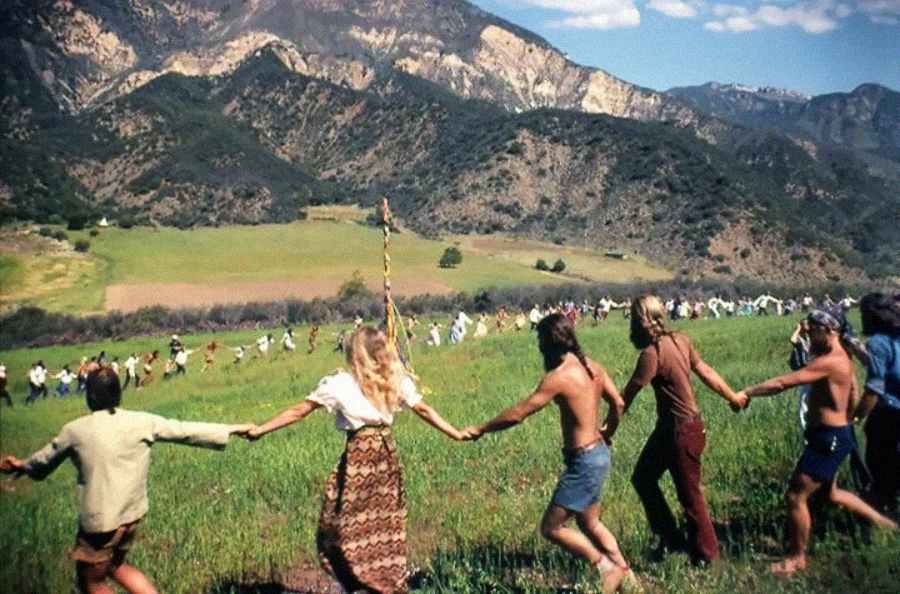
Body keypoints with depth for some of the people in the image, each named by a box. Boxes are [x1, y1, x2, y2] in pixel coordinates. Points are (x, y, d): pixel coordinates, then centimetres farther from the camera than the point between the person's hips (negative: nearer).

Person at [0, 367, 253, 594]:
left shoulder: (75, 430, -9)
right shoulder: (143, 422, -5)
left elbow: (46, 458, 10)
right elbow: (186, 431, 1)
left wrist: (22, 465, 32)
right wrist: (233, 429, 11)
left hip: (99, 521, -4)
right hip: (132, 514, 5)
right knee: (114, 566, 28)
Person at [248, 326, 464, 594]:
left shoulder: (339, 384, -4)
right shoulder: (398, 381, 6)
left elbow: (298, 412, -3)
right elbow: (425, 410, 9)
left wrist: (258, 430, 2)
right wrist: (457, 434, 17)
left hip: (358, 454, -5)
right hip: (387, 453, 5)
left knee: (344, 529, 7)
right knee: (386, 526, 14)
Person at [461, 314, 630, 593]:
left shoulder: (559, 377, -21)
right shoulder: (592, 366, 3)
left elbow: (517, 414, -18)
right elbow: (618, 404, 12)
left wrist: (480, 430, -6)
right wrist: (607, 432, 31)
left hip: (583, 460, -9)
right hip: (599, 453, 9)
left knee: (551, 527, 0)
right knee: (589, 523, 24)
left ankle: (605, 566, 6)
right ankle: (623, 571, 31)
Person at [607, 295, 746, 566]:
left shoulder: (652, 354, -22)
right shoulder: (679, 340, 2)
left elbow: (629, 394, -17)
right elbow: (707, 373, 9)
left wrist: (610, 424, -8)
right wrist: (733, 397, 20)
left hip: (681, 431, -9)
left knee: (689, 495, 7)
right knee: (642, 478, 17)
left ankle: (705, 555, 23)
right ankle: (670, 538, 27)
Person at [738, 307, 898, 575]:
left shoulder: (830, 362, -24)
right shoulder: (840, 358, 8)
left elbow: (784, 382, -27)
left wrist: (747, 392, -22)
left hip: (829, 439, -10)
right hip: (831, 435, 10)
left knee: (795, 496, -3)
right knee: (829, 493, 26)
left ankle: (797, 558, 11)